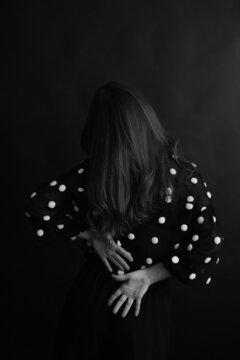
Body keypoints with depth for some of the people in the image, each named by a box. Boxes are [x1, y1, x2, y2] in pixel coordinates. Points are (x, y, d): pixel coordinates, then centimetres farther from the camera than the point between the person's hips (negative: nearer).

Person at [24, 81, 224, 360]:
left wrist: (90, 234, -9)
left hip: (92, 293, 1)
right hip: (146, 305, 0)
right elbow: (207, 245, -16)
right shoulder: (183, 177, -16)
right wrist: (148, 276, -12)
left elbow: (37, 206, -12)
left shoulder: (92, 172, -15)